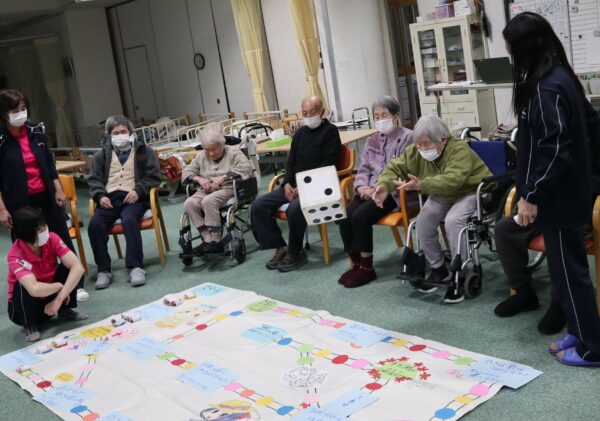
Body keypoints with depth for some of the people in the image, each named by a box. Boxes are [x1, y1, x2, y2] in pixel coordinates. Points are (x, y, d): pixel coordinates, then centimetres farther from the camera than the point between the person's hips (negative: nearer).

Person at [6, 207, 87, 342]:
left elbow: (78, 267, -27)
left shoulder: (51, 238, -19)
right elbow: (34, 289, -45)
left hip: (51, 299, 4)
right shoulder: (15, 256, -30)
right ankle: (29, 325, -8)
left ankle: (65, 310, 3)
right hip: (26, 307, -3)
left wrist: (59, 298, -34)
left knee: (69, 268, -19)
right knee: (24, 286, -35)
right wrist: (60, 286, -27)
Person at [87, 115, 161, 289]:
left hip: (133, 197, -3)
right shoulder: (102, 154, 22)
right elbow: (94, 179, 17)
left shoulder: (144, 151, 14)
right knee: (94, 224, -25)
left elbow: (153, 176, 6)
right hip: (109, 198, 3)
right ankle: (104, 270, -14)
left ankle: (136, 267, -28)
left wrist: (138, 190, -12)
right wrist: (100, 195, -4)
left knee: (129, 220, -36)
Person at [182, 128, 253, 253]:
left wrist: (223, 177, -19)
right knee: (189, 204, -25)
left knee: (208, 201, -35)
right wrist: (199, 179, -7)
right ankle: (208, 239, -28)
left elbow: (246, 168, -11)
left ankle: (215, 241, -29)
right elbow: (186, 173, 15)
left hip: (228, 188, -5)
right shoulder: (201, 156, 18)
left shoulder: (233, 152, 4)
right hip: (205, 191, 5)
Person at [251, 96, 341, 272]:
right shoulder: (300, 133, 20)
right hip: (294, 185, 7)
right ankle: (280, 247, -3)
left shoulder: (330, 131, -1)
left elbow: (328, 164, -10)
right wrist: (287, 183, -2)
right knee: (258, 206, -11)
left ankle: (296, 253, -14)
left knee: (294, 209, -36)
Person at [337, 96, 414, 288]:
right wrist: (362, 186, -6)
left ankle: (366, 267, -15)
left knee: (360, 216, -28)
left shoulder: (407, 137, -1)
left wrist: (377, 189, -17)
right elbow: (363, 169, 16)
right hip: (370, 189, 6)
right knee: (344, 216, -20)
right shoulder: (372, 141, 21)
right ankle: (355, 263, -7)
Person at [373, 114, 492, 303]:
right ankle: (438, 269, 4)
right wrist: (384, 185, -30)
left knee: (453, 221, -32)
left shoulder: (459, 150, -29)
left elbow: (452, 180, -43)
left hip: (471, 192, -6)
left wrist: (421, 185, -56)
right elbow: (394, 167, -7)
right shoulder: (415, 151, -9)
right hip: (443, 195, 7)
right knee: (423, 221, -16)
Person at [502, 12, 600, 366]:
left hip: (558, 196, -10)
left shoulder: (545, 88, -21)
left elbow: (553, 149, -24)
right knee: (569, 267, 17)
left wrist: (531, 195, -17)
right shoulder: (560, 78, 9)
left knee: (568, 271, 1)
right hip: (566, 192, 10)